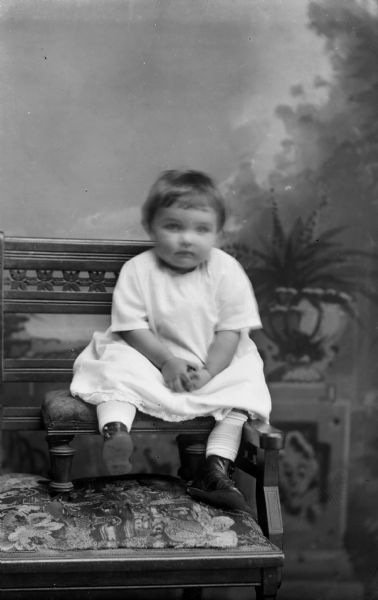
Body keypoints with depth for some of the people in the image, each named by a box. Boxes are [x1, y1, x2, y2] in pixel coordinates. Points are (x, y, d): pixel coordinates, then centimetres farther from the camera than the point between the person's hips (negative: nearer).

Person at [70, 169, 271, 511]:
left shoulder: (227, 271, -6)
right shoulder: (138, 270, -7)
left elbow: (231, 330, -7)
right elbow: (133, 328, -10)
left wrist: (209, 370, -22)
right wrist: (168, 361, -24)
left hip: (215, 364, 1)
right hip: (152, 359, -1)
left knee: (243, 383, -21)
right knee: (117, 365, -26)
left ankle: (218, 467, -23)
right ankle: (114, 429, -46)